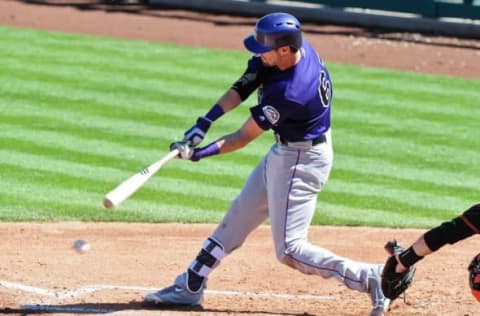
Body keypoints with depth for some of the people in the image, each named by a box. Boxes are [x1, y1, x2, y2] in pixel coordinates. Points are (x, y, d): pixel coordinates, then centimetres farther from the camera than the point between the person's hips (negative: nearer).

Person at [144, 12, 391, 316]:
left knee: (289, 250, -9)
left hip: (301, 162, -10)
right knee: (238, 218, 17)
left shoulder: (288, 93, -33)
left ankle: (369, 277, -7)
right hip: (285, 153, 10)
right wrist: (207, 120, -13)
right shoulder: (298, 46, -10)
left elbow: (244, 137, -22)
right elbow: (244, 85, -5)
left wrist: (201, 153, -21)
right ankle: (189, 287, 28)